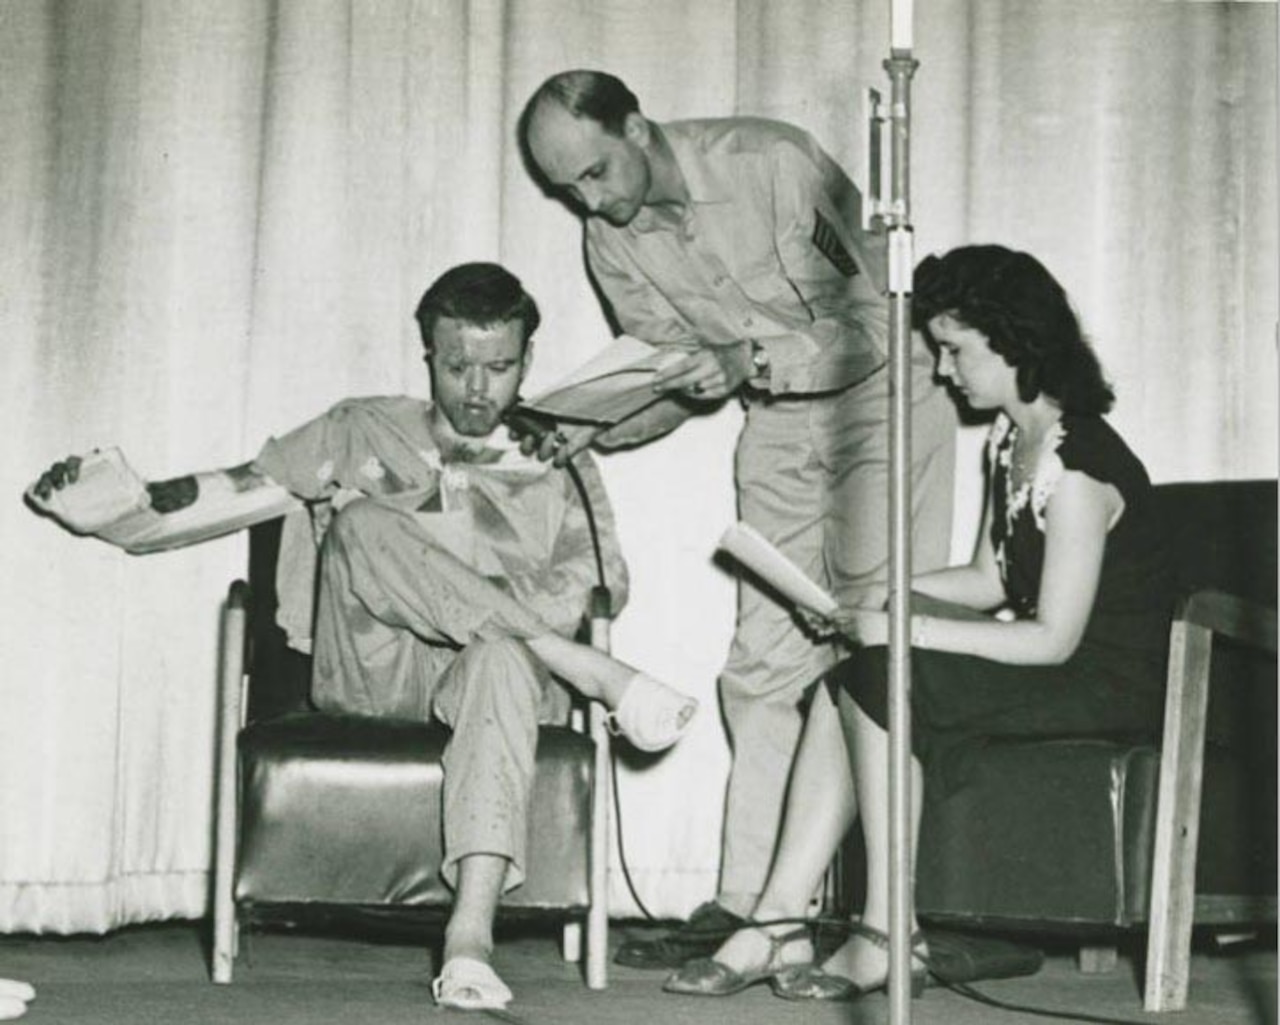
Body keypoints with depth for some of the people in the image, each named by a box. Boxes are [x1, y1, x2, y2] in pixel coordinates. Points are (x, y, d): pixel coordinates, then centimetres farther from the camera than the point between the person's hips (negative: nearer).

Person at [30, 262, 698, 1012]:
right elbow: (238, 489, 11)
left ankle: (471, 936, -52)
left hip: (499, 664, -1)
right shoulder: (365, 433, 16)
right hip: (374, 670, 1)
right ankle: (599, 675, -31)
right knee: (364, 522, -30)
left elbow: (604, 584, 4)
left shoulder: (558, 464, 15)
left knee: (504, 661, -40)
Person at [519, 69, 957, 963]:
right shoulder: (613, 243, -6)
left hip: (880, 392, -6)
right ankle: (744, 901, 3)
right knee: (765, 663, 1)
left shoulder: (772, 166, -25)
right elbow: (682, 380, 4)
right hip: (779, 421, 6)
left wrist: (750, 362, -35)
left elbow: (876, 326, -24)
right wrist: (598, 429, -15)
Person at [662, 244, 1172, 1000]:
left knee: (880, 679, -23)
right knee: (841, 688, -6)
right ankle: (778, 927, -10)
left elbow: (1054, 638, -22)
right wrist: (873, 599, 4)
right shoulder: (1009, 441, 10)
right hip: (1042, 665, 9)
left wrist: (905, 628, -21)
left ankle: (887, 938, -15)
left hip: (1106, 688, -9)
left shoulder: (1077, 464, -20)